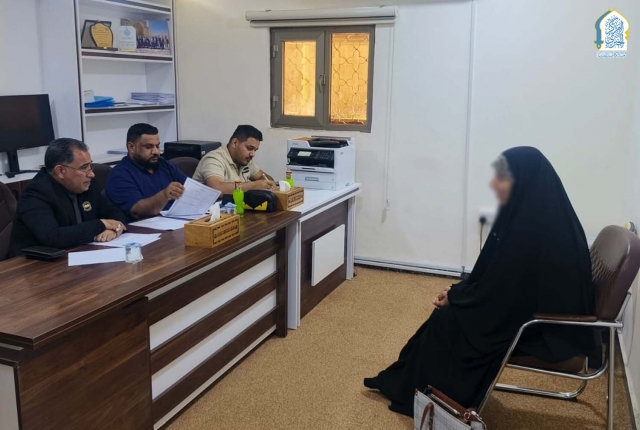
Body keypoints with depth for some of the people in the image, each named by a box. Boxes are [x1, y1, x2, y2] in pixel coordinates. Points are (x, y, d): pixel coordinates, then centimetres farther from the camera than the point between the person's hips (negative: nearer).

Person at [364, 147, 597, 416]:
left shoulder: (531, 230, -29)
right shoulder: (535, 216, 0)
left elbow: (498, 296, -22)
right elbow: (495, 279, 9)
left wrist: (455, 296, -6)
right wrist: (458, 292, 5)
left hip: (546, 329, -8)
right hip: (542, 310, 8)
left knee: (447, 320, 0)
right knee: (451, 309, 10)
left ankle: (417, 394, 20)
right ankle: (403, 381, 24)